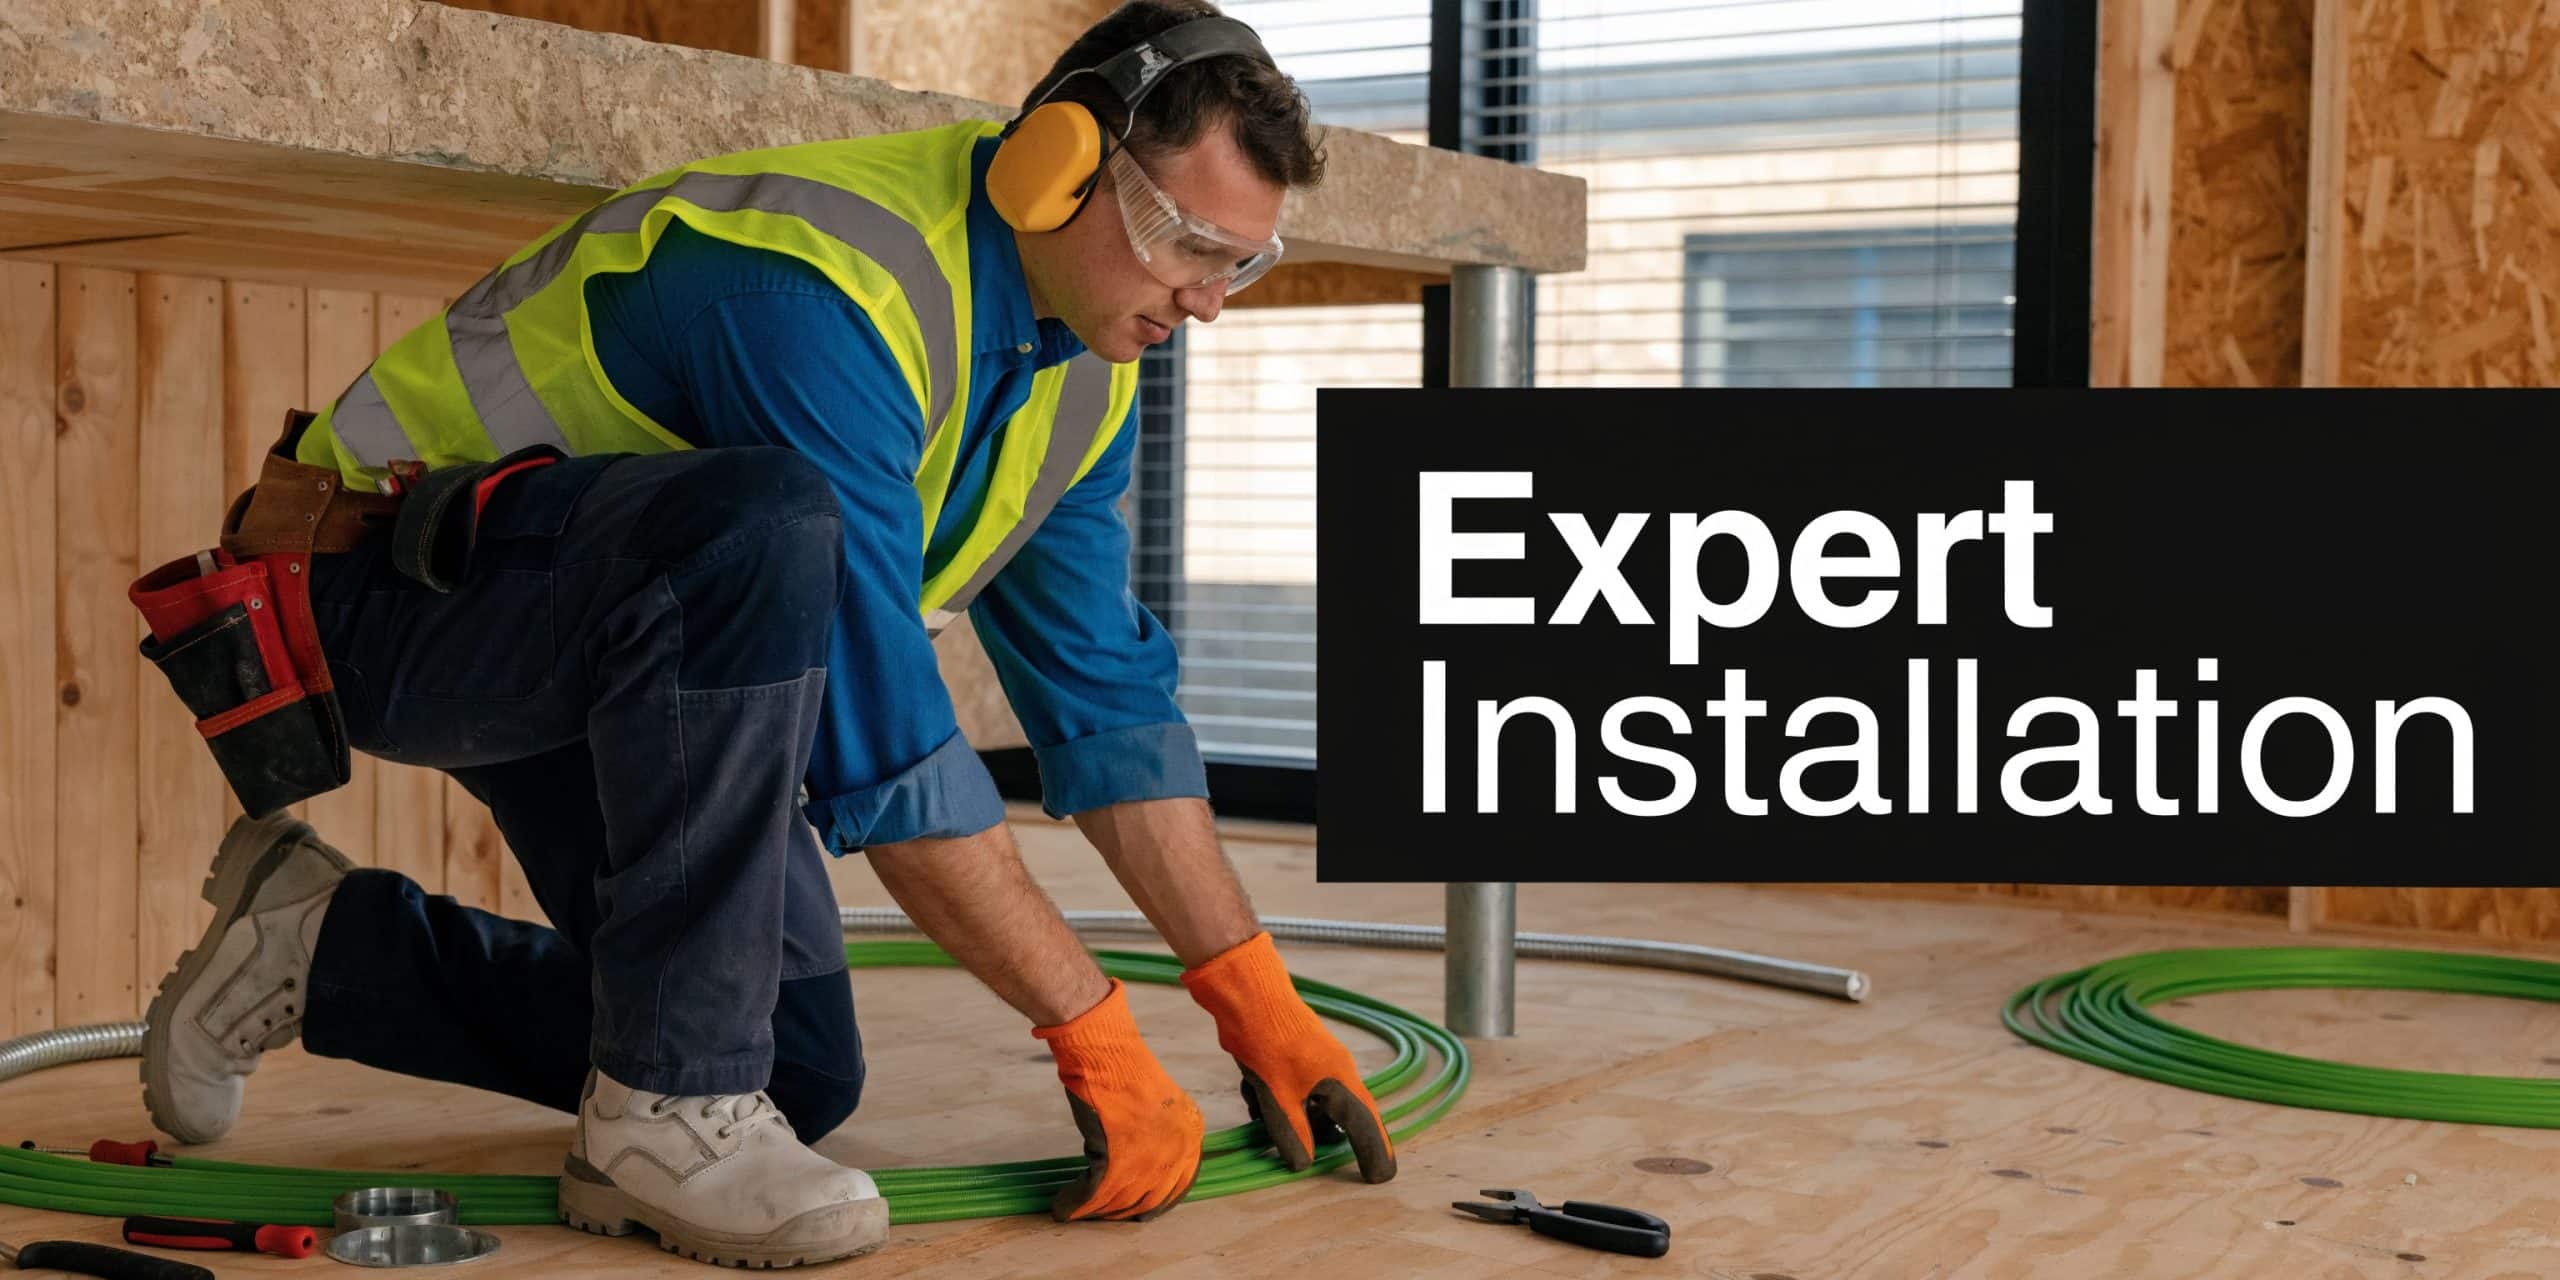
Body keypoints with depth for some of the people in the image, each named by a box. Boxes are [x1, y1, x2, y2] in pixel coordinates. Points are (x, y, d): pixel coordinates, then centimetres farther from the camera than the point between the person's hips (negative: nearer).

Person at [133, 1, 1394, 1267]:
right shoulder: (831, 292, -31)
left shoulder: (1087, 360, -2)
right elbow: (880, 732, -33)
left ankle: (325, 943, 19)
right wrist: (1096, 1037, -28)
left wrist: (1258, 1005, -1)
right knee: (770, 531, -39)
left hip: (620, 648, 9)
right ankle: (666, 1107, -26)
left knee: (801, 1076, 4)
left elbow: (1109, 692, 3)